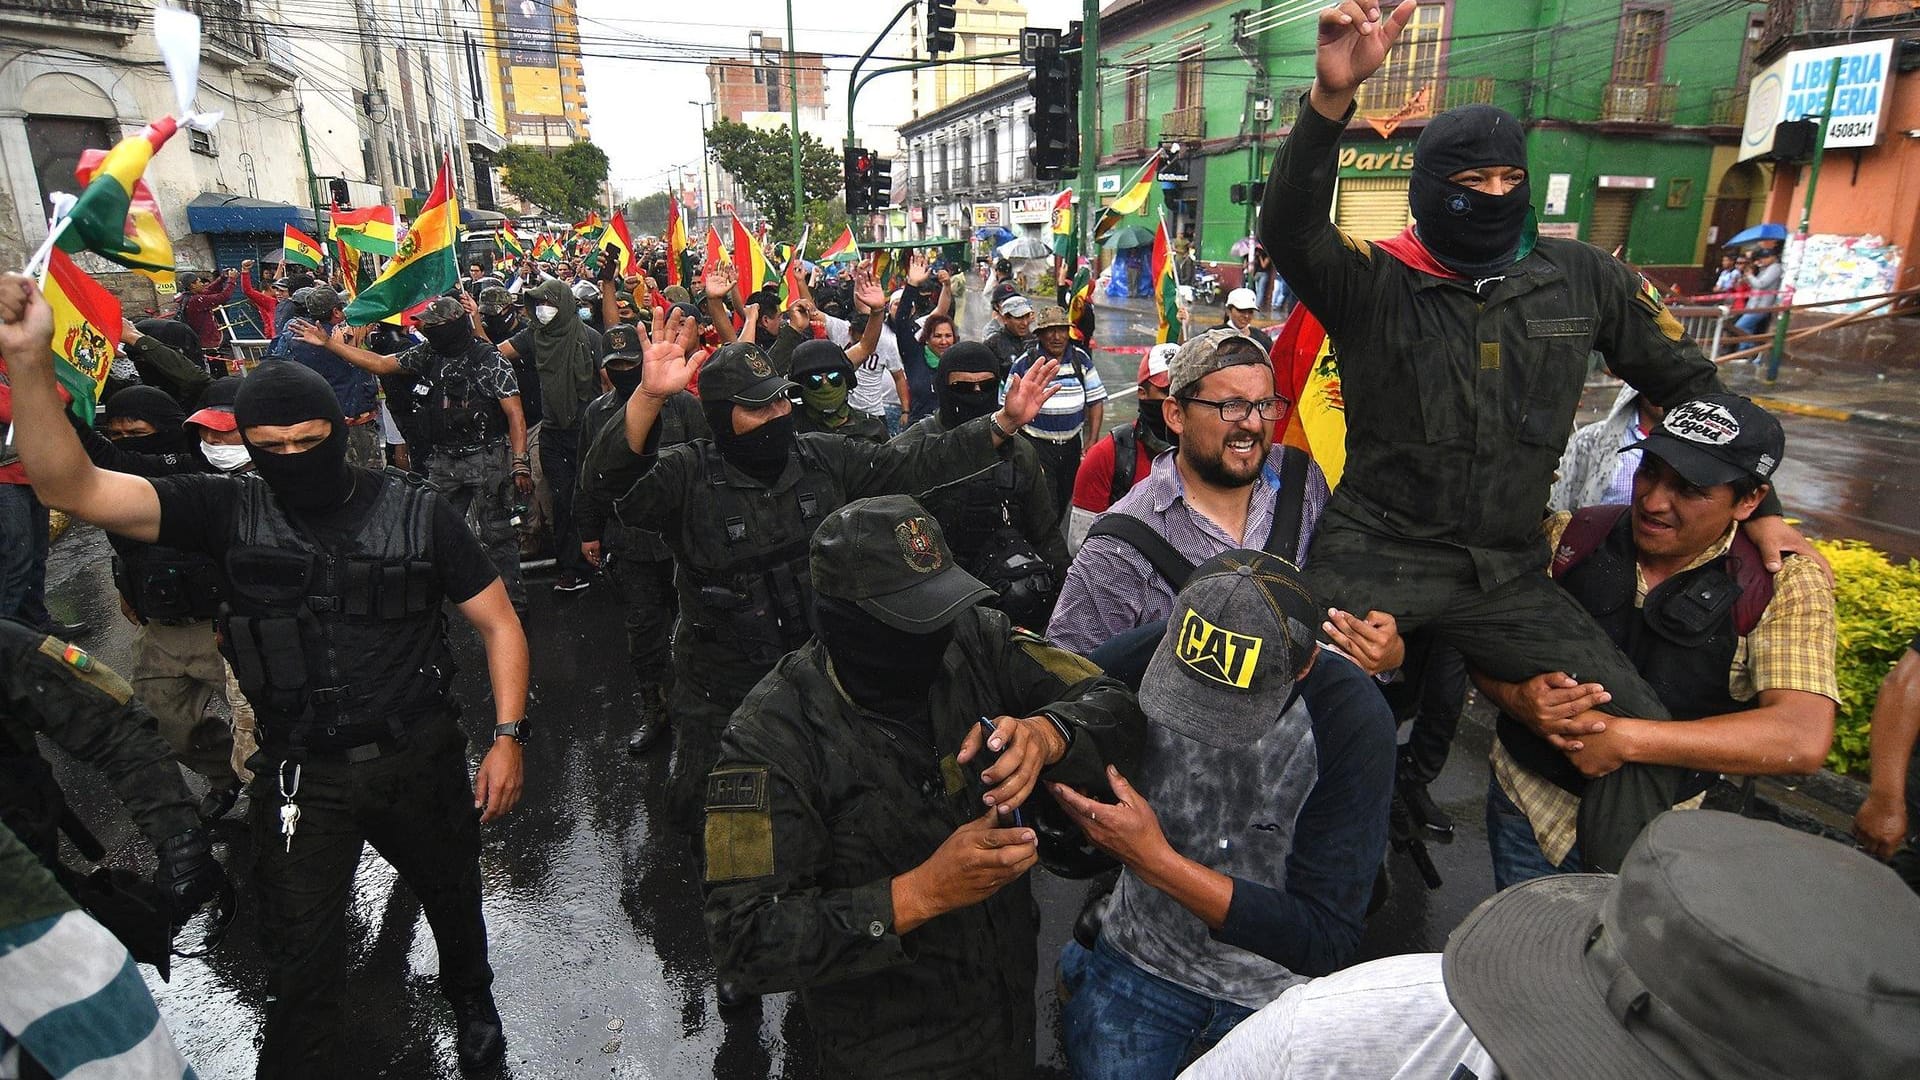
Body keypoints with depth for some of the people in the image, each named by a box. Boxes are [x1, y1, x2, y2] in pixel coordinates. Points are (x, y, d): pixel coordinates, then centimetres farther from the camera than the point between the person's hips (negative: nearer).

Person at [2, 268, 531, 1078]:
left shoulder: (414, 512, -10)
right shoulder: (231, 511, -6)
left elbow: (498, 623, -7)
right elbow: (73, 487, -17)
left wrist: (508, 737, -13)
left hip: (421, 758, 1)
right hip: (300, 774, 0)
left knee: (452, 897, 23)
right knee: (299, 959, 7)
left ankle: (471, 999, 53)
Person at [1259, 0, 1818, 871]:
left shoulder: (1582, 279, 7)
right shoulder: (1374, 283, -5)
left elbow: (1687, 380, 18)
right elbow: (1289, 231, -25)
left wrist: (1759, 506, 19)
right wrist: (1333, 95, -39)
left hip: (1505, 572, 4)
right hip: (1373, 555, -3)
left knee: (1639, 727, -3)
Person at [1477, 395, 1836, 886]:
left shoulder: (1787, 583, -12)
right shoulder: (1567, 537, -8)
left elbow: (1804, 740, -24)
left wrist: (1625, 738, -28)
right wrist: (1517, 698, -24)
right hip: (1526, 800, 2)